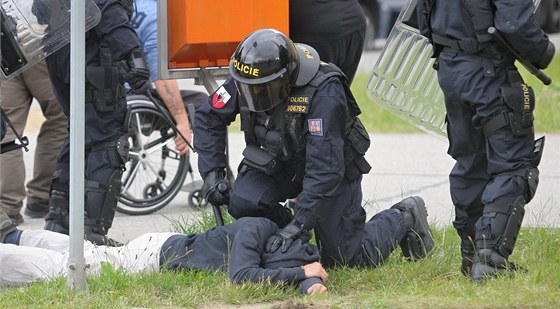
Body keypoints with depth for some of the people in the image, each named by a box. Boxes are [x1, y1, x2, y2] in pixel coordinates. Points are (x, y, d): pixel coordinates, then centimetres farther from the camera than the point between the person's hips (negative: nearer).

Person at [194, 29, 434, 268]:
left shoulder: (324, 93, -39)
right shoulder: (246, 79, -22)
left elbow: (325, 169, -39)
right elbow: (208, 118, -6)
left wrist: (299, 224, -43)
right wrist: (212, 172, -17)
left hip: (337, 167, -5)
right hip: (281, 162, 5)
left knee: (349, 257, -2)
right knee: (242, 202, -23)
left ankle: (405, 218, 24)